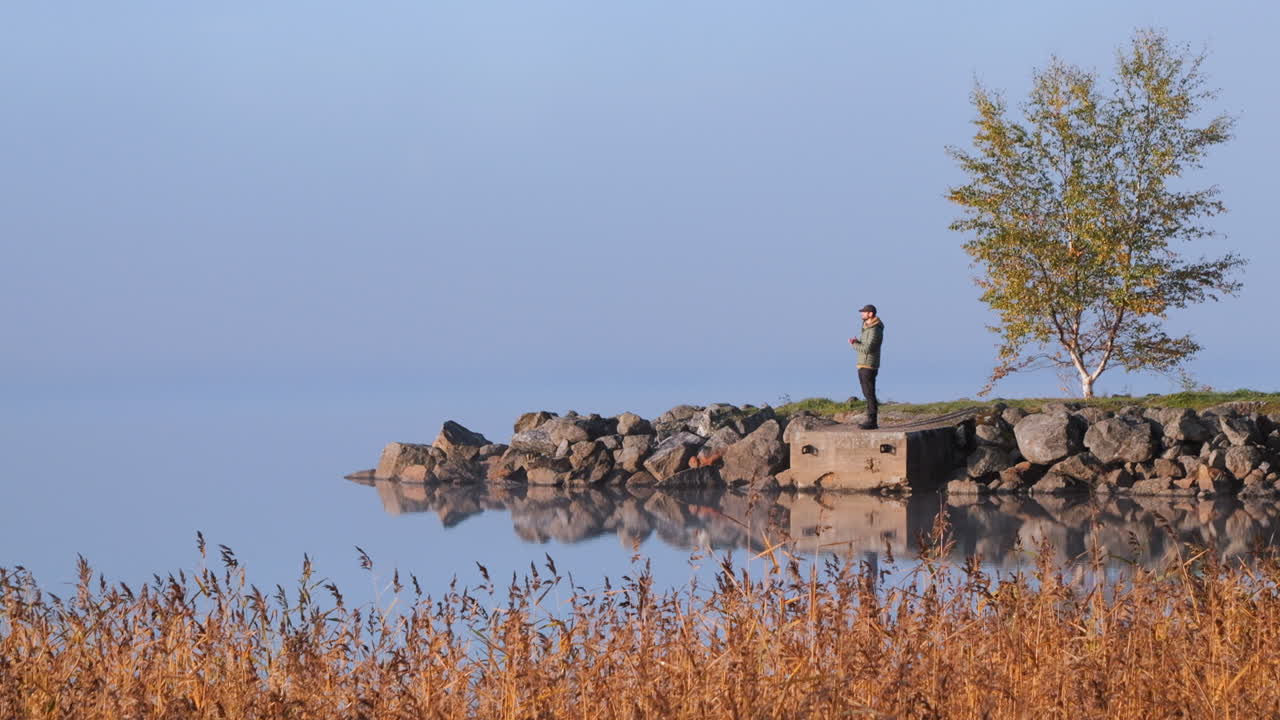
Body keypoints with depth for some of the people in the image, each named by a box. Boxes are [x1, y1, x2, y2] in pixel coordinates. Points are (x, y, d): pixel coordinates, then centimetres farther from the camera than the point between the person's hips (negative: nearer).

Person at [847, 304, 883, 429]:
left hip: (869, 366, -10)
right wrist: (856, 341, -4)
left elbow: (867, 349, -23)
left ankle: (872, 421, -8)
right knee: (867, 394, 11)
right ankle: (871, 420, 15)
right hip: (863, 366, 10)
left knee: (869, 393, -9)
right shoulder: (866, 327, 14)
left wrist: (853, 344, -8)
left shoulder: (875, 330, -18)